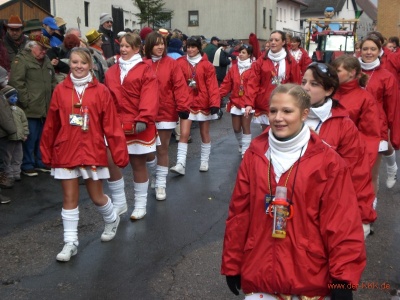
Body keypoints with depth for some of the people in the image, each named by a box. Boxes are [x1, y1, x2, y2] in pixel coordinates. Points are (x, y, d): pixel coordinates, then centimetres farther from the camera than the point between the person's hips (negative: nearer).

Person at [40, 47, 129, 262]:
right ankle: (70, 242, 17)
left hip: (93, 151, -1)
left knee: (97, 196, 10)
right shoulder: (60, 90, 1)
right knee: (69, 198, 6)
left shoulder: (101, 91, -5)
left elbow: (112, 125, -6)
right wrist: (46, 152, 10)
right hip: (65, 152, 2)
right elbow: (51, 125, 5)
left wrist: (120, 153, -8)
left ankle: (112, 221, 40)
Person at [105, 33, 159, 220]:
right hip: (115, 125, 4)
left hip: (137, 126, -4)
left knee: (138, 164, 6)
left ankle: (140, 205, 20)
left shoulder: (145, 70, -4)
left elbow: (149, 98, -14)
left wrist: (143, 119, -23)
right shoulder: (112, 71, 11)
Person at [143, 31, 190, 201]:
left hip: (166, 113, -1)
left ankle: (161, 184, 20)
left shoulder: (172, 64, -2)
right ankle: (154, 176, 37)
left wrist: (183, 107, -14)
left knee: (162, 150, 7)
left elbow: (180, 86, -6)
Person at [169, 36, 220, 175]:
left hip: (203, 103, 0)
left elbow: (212, 86, -8)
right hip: (187, 103, 0)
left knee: (205, 134, 10)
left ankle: (204, 162, 23)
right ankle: (180, 164, -8)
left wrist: (215, 104, -15)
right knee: (184, 134, -8)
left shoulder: (206, 65, -3)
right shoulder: (181, 63, 0)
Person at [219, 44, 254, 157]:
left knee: (245, 127, -3)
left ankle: (245, 152, 4)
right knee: (236, 128, 9)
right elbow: (226, 84, 6)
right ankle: (241, 146, 36)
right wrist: (217, 96, -6)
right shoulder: (234, 68, 9)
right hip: (235, 101, 4)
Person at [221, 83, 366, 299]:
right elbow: (238, 213, 2)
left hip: (309, 279, -2)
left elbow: (341, 223, -8)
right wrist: (232, 264, 5)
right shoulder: (254, 154, 0)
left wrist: (344, 276, -10)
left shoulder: (327, 161, -8)